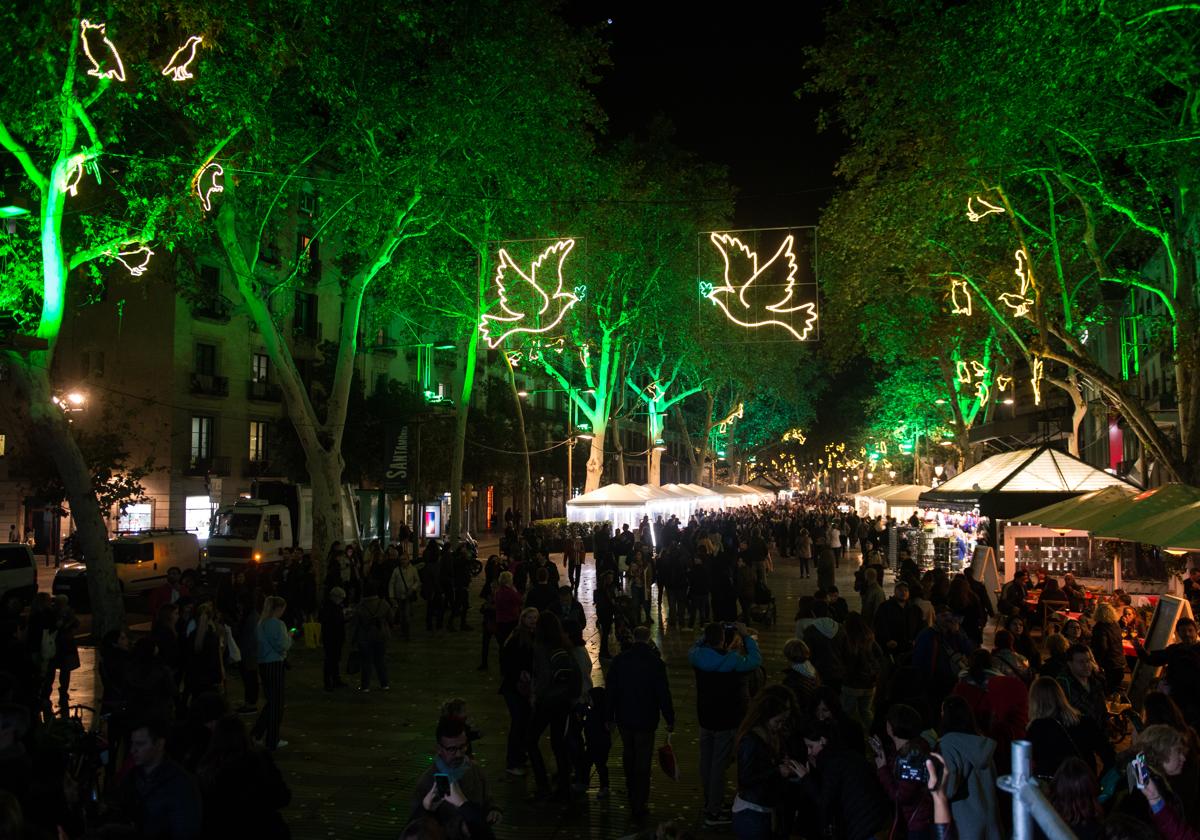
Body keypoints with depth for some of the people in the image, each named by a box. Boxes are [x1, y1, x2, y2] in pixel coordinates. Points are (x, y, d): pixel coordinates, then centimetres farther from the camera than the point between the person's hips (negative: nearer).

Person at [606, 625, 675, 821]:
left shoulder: (619, 660, -5)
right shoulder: (655, 662, -15)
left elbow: (611, 690, 0)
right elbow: (663, 694, -13)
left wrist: (610, 717, 9)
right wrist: (670, 719, -2)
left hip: (624, 718, 4)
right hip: (645, 720, -4)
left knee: (628, 754, 22)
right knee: (643, 762, 4)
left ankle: (632, 797, 37)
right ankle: (640, 806, 6)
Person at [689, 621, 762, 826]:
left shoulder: (697, 657, -10)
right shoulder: (732, 661, -24)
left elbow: (696, 645, 14)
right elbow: (756, 660, -9)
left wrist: (710, 632, 10)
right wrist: (746, 636, -2)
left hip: (705, 718, 6)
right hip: (727, 721, -6)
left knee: (706, 761, 19)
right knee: (719, 765, 3)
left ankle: (710, 801, 37)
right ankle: (713, 812, 11)